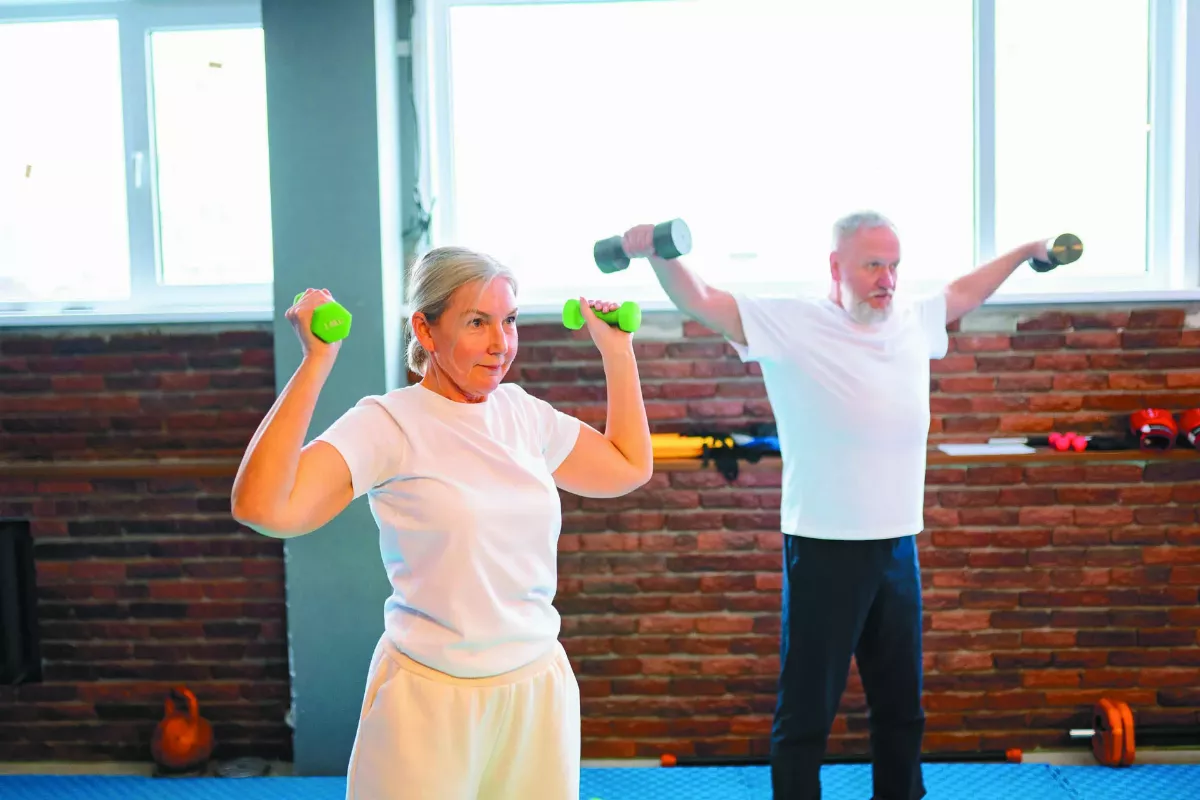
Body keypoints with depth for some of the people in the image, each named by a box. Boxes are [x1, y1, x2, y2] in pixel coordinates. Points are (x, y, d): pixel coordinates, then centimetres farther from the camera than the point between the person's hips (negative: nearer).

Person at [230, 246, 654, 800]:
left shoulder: (522, 412, 4)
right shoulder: (387, 423, -14)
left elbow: (630, 468, 17)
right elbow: (263, 508, -28)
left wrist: (617, 351, 15)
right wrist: (317, 361, -25)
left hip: (539, 691, 5)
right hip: (431, 699, -5)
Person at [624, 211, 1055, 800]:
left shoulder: (914, 320, 8)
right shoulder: (791, 324, -10)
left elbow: (963, 291, 28)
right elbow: (700, 302, -17)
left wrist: (1026, 252, 38)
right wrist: (657, 254, -34)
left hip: (899, 548, 6)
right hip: (826, 550, -6)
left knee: (902, 707, 20)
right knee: (806, 713, 3)